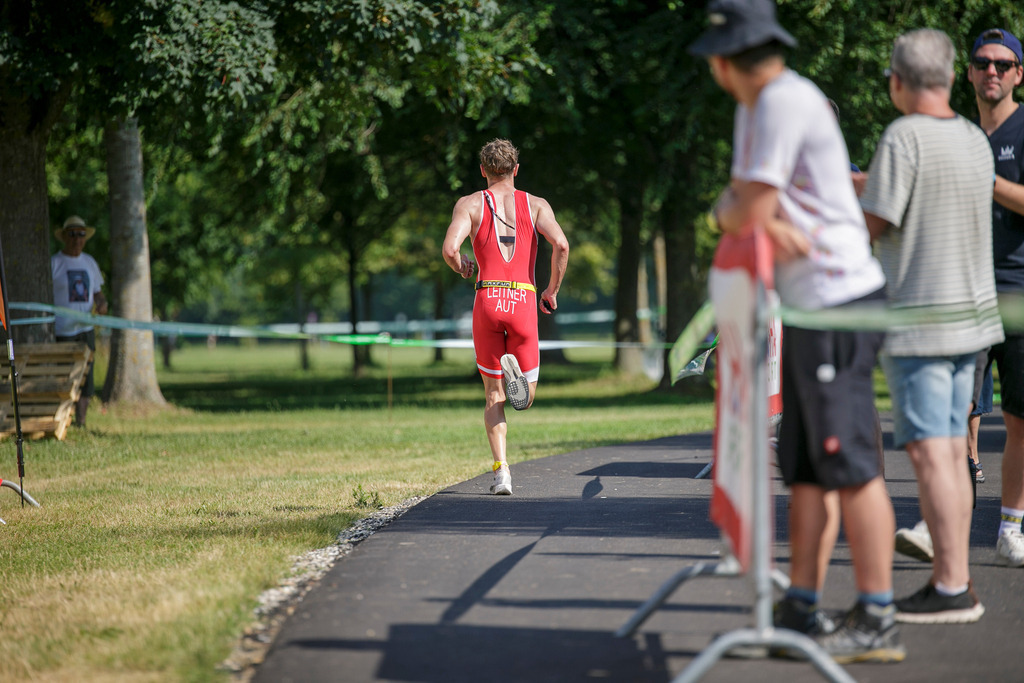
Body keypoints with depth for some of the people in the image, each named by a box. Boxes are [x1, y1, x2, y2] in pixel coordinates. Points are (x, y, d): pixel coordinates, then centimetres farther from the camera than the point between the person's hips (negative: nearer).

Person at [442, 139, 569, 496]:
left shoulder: (470, 204, 8)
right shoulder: (537, 205, 10)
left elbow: (449, 249, -8)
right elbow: (561, 244, -8)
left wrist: (461, 267, 15)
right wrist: (553, 290, 5)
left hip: (487, 300, 0)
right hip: (524, 301, 0)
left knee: (493, 395, 12)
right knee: (525, 399, 9)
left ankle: (501, 471, -5)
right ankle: (516, 371, -28)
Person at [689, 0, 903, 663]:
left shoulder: (786, 100, -15)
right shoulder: (755, 108, 17)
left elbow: (749, 213, -18)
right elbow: (736, 206, 12)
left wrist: (757, 214, 4)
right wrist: (769, 220, -8)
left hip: (840, 302, -10)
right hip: (807, 308, 10)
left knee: (850, 463, -10)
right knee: (804, 464, 12)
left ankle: (877, 621, -10)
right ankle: (801, 608, 17)